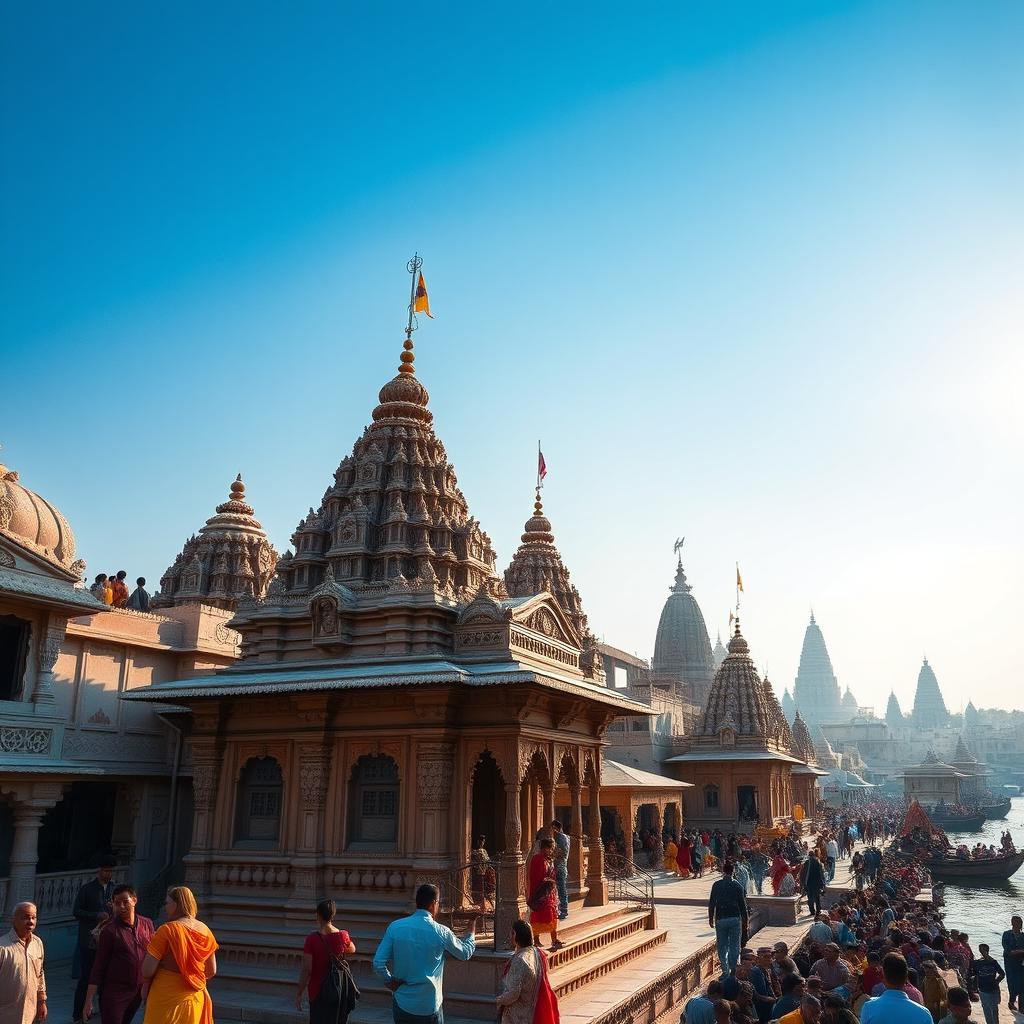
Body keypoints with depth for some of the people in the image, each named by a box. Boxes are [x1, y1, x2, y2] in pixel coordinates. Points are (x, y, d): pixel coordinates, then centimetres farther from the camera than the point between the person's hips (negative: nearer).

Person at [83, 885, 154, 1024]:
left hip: (138, 991, 4)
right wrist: (88, 1000, -10)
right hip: (114, 993, -4)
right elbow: (98, 965, -9)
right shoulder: (110, 930, -12)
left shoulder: (147, 924, -1)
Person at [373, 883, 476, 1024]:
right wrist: (472, 930, 24)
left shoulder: (395, 927, -7)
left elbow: (378, 964, -9)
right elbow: (465, 953, 6)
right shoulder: (441, 933, -12)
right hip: (428, 1007, -2)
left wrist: (390, 981, 8)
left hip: (402, 1004, 3)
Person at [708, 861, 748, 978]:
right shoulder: (737, 885, -3)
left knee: (722, 947, 8)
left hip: (721, 919, 0)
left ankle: (725, 971, 6)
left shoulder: (716, 885, -1)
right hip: (735, 919, 0)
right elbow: (743, 905, 0)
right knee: (734, 946, 6)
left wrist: (711, 919, 12)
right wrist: (745, 922, 9)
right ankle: (734, 970, 4)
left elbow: (711, 903, 1)